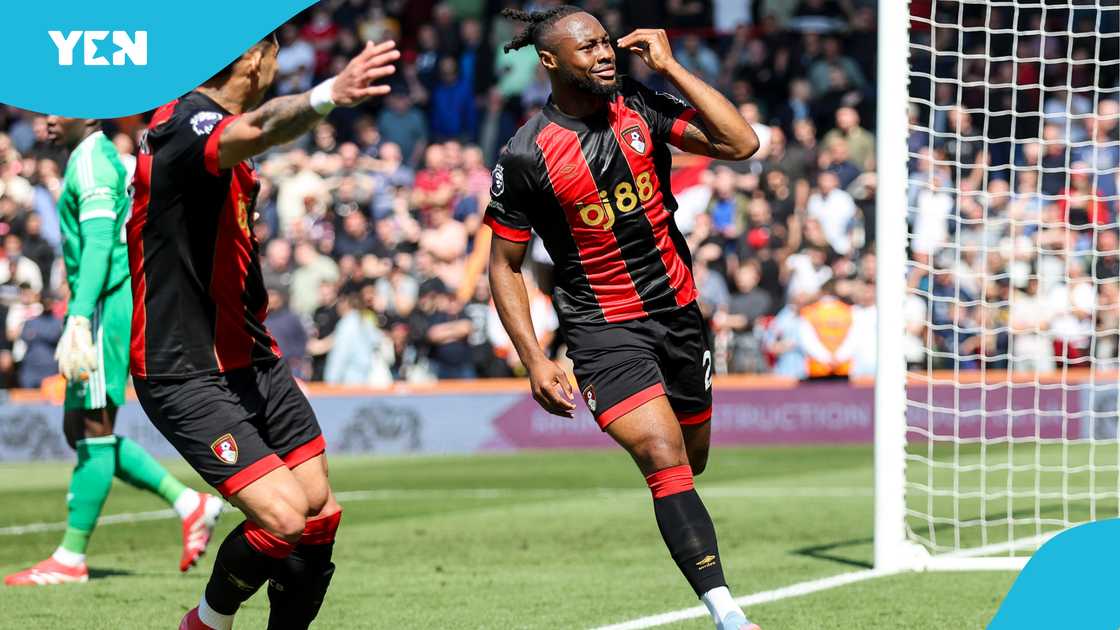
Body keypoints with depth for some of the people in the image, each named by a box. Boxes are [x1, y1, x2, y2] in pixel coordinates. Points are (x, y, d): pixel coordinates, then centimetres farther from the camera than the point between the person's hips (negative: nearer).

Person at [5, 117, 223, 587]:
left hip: (108, 306, -10)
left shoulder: (91, 161, -12)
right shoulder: (106, 157, 19)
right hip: (113, 306, 10)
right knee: (78, 429, 11)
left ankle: (71, 558, -2)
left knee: (93, 429, -6)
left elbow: (98, 244, -22)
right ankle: (190, 504, 11)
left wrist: (79, 319, -29)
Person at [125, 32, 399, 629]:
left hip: (250, 362, 10)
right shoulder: (188, 127, -21)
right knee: (283, 517, -18)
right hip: (187, 378, -10)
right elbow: (256, 132, -45)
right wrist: (328, 95, -62)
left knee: (320, 514, 4)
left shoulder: (192, 122, 12)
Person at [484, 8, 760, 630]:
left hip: (678, 311, 5)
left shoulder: (640, 107, -1)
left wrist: (669, 66, -12)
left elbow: (741, 142, -11)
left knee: (693, 461, 13)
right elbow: (505, 264, -3)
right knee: (666, 460, -21)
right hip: (602, 327, -5)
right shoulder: (525, 157, -10)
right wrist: (534, 359, -11)